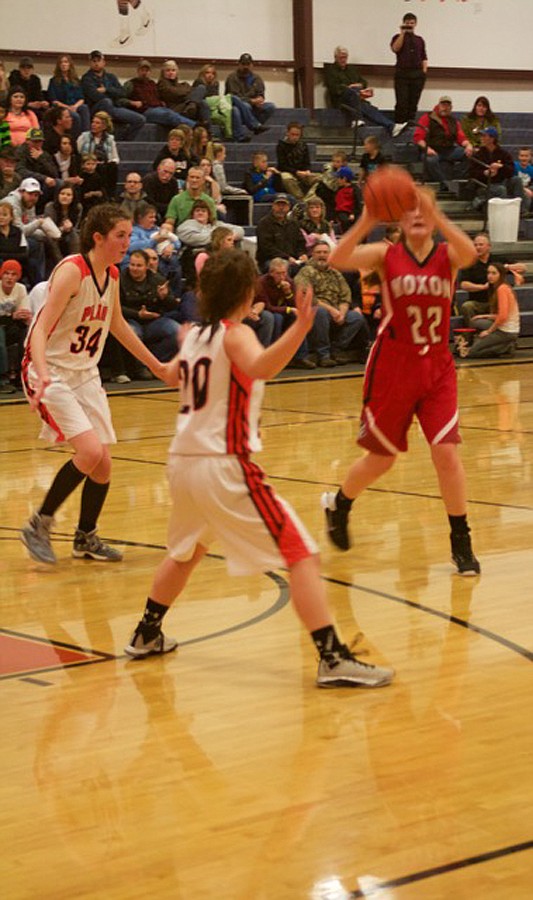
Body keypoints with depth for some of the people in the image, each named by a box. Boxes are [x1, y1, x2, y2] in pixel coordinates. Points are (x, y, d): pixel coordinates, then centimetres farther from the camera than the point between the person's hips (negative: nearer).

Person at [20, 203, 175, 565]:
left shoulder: (112, 275, 4)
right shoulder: (72, 270, -20)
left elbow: (117, 325, 22)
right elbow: (41, 329, -27)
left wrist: (155, 365, 28)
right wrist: (42, 373, -44)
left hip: (85, 374, 8)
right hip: (51, 374, -8)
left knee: (102, 465, 6)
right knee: (90, 452, -21)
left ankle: (86, 538, 26)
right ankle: (39, 526, -5)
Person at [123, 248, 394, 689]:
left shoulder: (193, 336, 13)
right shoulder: (235, 334, -8)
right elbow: (261, 367, -32)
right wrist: (300, 327, -44)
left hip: (183, 460, 8)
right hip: (225, 466, -8)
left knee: (187, 550, 33)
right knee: (300, 553, -8)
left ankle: (146, 635, 42)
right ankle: (333, 659, -17)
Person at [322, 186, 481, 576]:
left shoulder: (447, 254, -2)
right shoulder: (387, 254, -3)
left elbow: (469, 253, -27)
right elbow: (338, 259, -20)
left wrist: (436, 216, -41)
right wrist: (367, 221, -34)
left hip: (437, 369, 1)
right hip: (392, 368, -1)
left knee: (447, 452, -10)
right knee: (381, 459, 10)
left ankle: (461, 542, 4)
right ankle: (337, 505, 40)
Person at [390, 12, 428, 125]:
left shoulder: (419, 39, 16)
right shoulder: (398, 37, 8)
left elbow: (424, 57, 17)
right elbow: (395, 48, -13)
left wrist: (424, 70, 3)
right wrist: (402, 33, -9)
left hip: (417, 74, 3)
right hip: (402, 73, -3)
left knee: (413, 103, 3)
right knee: (402, 103, -9)